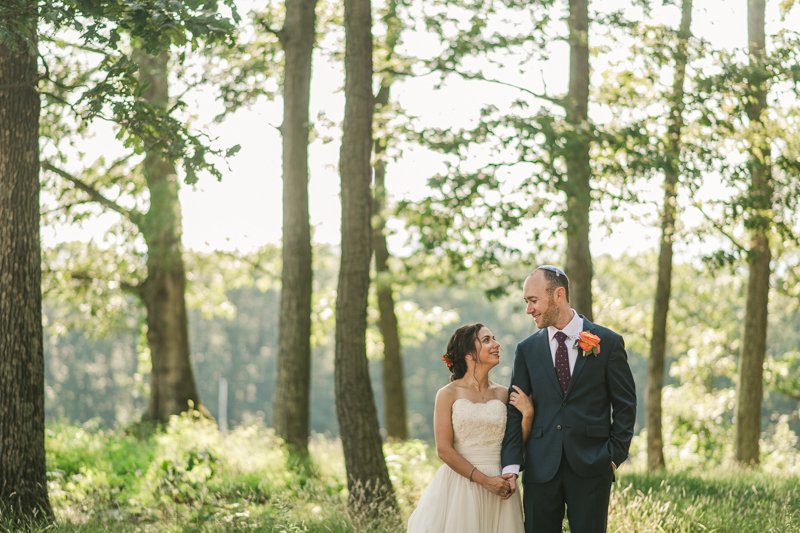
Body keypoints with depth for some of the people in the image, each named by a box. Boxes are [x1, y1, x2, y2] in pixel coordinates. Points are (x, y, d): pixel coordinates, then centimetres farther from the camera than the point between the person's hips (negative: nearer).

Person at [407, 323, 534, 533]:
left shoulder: (503, 394, 6)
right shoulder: (448, 395, -4)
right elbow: (444, 450, -9)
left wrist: (527, 414, -10)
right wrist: (484, 480, -14)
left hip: (499, 490, 3)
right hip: (460, 484, -3)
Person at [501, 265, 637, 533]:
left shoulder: (608, 343, 1)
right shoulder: (527, 349, 9)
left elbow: (625, 405, 4)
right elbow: (515, 410, 6)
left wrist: (615, 455, -4)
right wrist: (511, 465, -5)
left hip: (590, 467, -2)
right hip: (541, 468, 2)